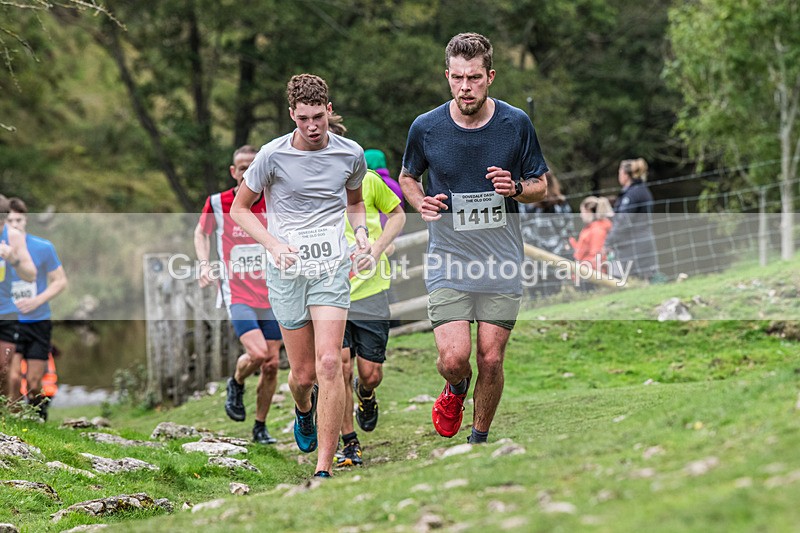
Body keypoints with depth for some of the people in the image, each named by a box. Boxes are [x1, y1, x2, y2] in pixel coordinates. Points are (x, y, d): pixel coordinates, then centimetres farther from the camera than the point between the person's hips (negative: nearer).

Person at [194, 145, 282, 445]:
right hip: (237, 295, -3)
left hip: (271, 297, 3)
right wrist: (204, 264, -1)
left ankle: (260, 428, 18)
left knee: (272, 364, 2)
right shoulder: (217, 204, -3)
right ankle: (236, 385, 11)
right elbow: (202, 233, 15)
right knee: (258, 353, -22)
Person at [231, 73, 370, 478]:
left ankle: (324, 468, -13)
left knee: (329, 361, -16)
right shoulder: (272, 156, -7)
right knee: (303, 373, 3)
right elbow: (240, 208, 3)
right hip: (286, 270, 0)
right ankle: (304, 410, 43)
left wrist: (361, 232, 0)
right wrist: (273, 244, -12)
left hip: (332, 266, 1)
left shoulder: (351, 154, 1)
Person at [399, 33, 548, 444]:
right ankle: (456, 389, 24)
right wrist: (420, 202, -8)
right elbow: (407, 177, 14)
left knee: (490, 360, 3)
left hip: (501, 264, 1)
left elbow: (540, 186, 7)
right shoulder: (426, 127, -5)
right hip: (447, 261, -1)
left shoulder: (516, 124, -4)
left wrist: (516, 189, -16)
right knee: (454, 358, -13)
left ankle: (479, 439, 25)